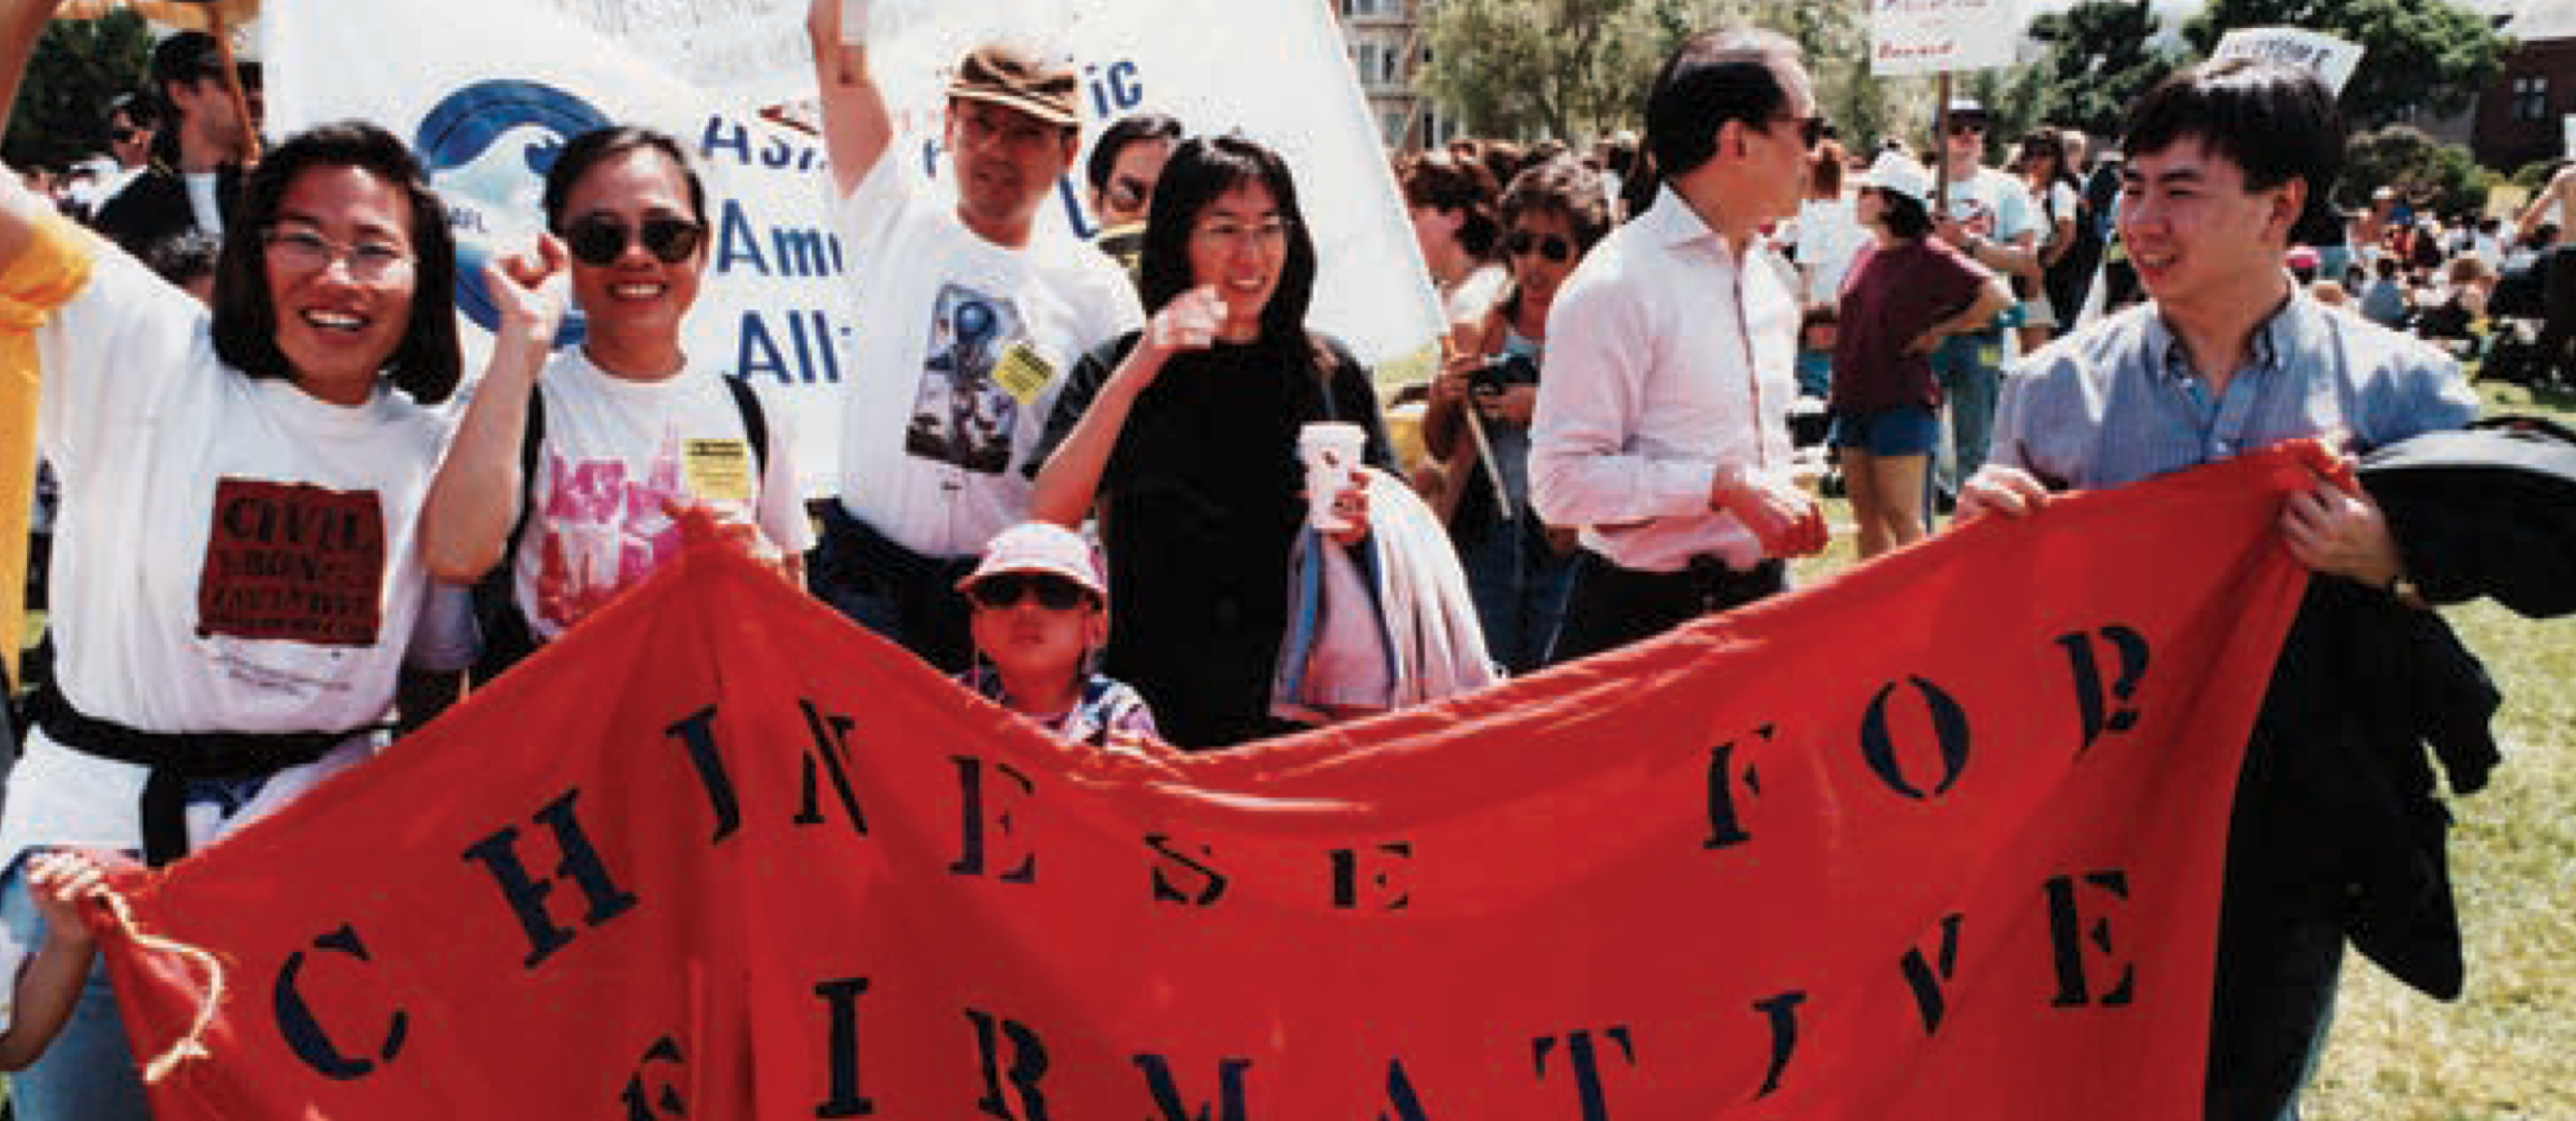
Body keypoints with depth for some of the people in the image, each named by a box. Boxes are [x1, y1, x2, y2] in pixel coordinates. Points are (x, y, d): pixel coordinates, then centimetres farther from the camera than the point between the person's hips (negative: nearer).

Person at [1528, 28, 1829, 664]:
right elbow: (1561, 482, -19)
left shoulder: (1770, 283, 13)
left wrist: (1785, 506, 9)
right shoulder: (1616, 286, -14)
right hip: (1644, 617, -7)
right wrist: (1723, 486, -22)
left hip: (1761, 605, 7)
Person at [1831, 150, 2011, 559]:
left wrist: (1939, 331, -11)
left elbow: (1998, 296, -19)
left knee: (1902, 518, -5)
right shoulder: (1865, 256, 11)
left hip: (1901, 404, -7)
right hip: (1853, 400, 7)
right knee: (1866, 518, 11)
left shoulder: (1930, 257, -10)